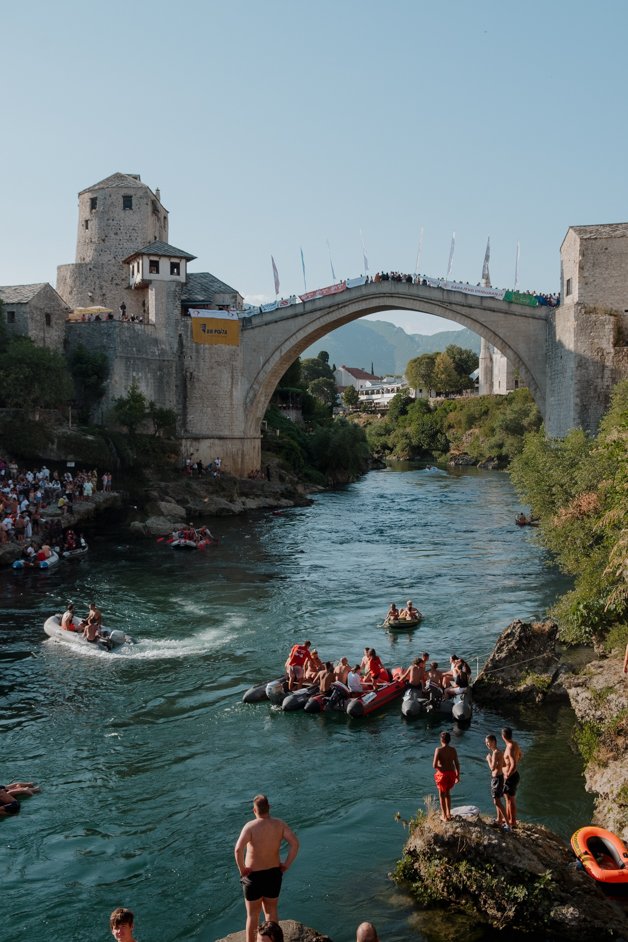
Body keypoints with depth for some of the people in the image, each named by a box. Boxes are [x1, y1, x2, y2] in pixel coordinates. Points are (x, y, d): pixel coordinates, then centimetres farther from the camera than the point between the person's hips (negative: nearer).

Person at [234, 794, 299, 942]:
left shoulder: (250, 826, -19)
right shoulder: (279, 824, -8)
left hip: (254, 875, -3)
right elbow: (295, 843, -16)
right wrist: (286, 865, -7)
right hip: (274, 874, 3)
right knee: (271, 911, 23)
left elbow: (238, 849, -32)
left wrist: (242, 869, -17)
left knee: (253, 915, 15)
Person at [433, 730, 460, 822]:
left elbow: (434, 765, -17)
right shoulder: (453, 750, -2)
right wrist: (458, 775, 12)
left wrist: (437, 768, 6)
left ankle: (444, 816, 20)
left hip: (442, 773, -4)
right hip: (451, 773, 4)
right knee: (448, 793, 25)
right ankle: (449, 814, 31)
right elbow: (457, 764, 0)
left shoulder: (438, 749, -14)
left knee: (442, 794, 14)